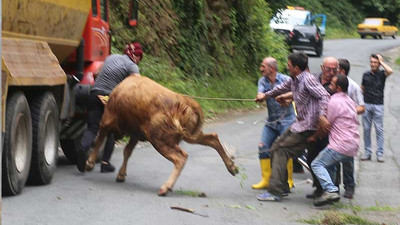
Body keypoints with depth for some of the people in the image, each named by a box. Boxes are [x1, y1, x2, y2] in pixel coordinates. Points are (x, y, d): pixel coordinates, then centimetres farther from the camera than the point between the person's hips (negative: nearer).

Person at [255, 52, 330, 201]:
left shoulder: (308, 79, -18)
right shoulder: (293, 80, 11)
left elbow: (324, 96, -25)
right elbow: (282, 88, 31)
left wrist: (322, 115, -38)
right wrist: (265, 95, 45)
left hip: (308, 127, -10)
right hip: (299, 125, 10)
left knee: (281, 151, -12)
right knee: (275, 149, 12)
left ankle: (275, 191, -12)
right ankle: (282, 186, 18)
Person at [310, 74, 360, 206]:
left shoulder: (334, 102, -10)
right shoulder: (350, 102, 19)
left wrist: (314, 137, 11)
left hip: (340, 146, -9)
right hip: (353, 148, 9)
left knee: (317, 164, -9)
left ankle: (330, 191, -28)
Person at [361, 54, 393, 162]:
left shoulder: (381, 74, 1)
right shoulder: (366, 75, 10)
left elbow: (390, 71, -22)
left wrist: (381, 61, -9)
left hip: (378, 105, -3)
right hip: (366, 105, 3)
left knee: (379, 129, -3)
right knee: (366, 129, 4)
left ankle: (380, 153, -1)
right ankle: (367, 152, 11)